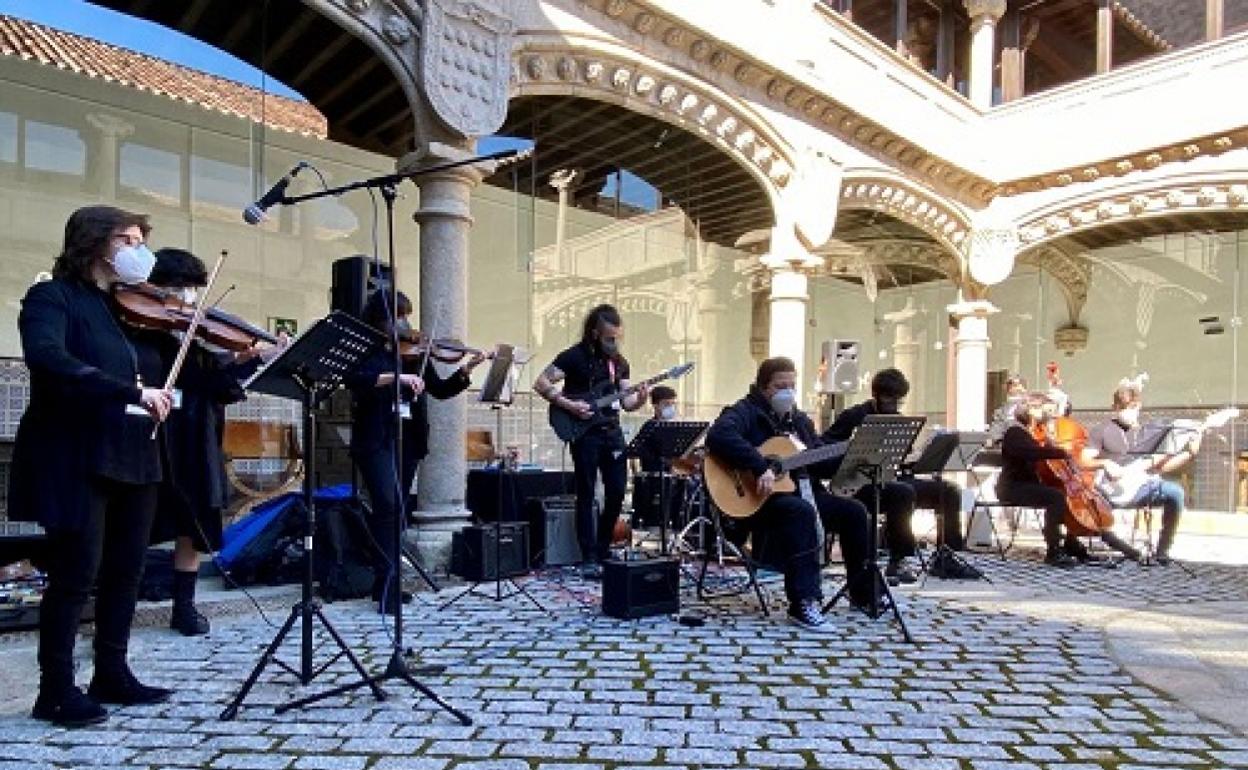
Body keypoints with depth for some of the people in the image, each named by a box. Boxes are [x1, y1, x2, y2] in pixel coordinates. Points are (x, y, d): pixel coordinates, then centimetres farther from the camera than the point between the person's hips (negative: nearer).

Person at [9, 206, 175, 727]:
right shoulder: (53, 297, -4)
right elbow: (46, 358, -25)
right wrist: (132, 392, -31)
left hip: (134, 458, 6)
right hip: (77, 458, -6)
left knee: (125, 571, 11)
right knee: (76, 573, -1)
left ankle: (112, 675, 24)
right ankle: (56, 691, 12)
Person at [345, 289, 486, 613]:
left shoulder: (413, 353, 11)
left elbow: (441, 390, 10)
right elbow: (353, 380, -22)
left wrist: (466, 370, -6)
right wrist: (397, 377, -29)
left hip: (408, 440, 5)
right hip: (376, 440, -5)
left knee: (396, 510, 9)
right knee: (387, 506, -17)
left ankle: (387, 584, 18)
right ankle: (386, 587, -14)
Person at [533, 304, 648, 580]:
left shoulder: (619, 362, 11)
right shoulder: (574, 356, -8)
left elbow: (626, 401, 11)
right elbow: (541, 383, -11)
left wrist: (640, 399, -11)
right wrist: (569, 405, -19)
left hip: (612, 432, 6)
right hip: (584, 433, -6)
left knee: (617, 492, 6)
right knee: (586, 496, -2)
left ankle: (603, 550, 23)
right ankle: (589, 559, 4)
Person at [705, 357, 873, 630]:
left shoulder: (799, 419, 18)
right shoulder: (746, 412, -9)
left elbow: (822, 461, 19)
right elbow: (719, 436, -31)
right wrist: (760, 468, -35)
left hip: (799, 491, 9)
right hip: (754, 499, -9)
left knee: (853, 511, 0)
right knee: (801, 510, -35)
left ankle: (863, 592, 14)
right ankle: (803, 604, -34)